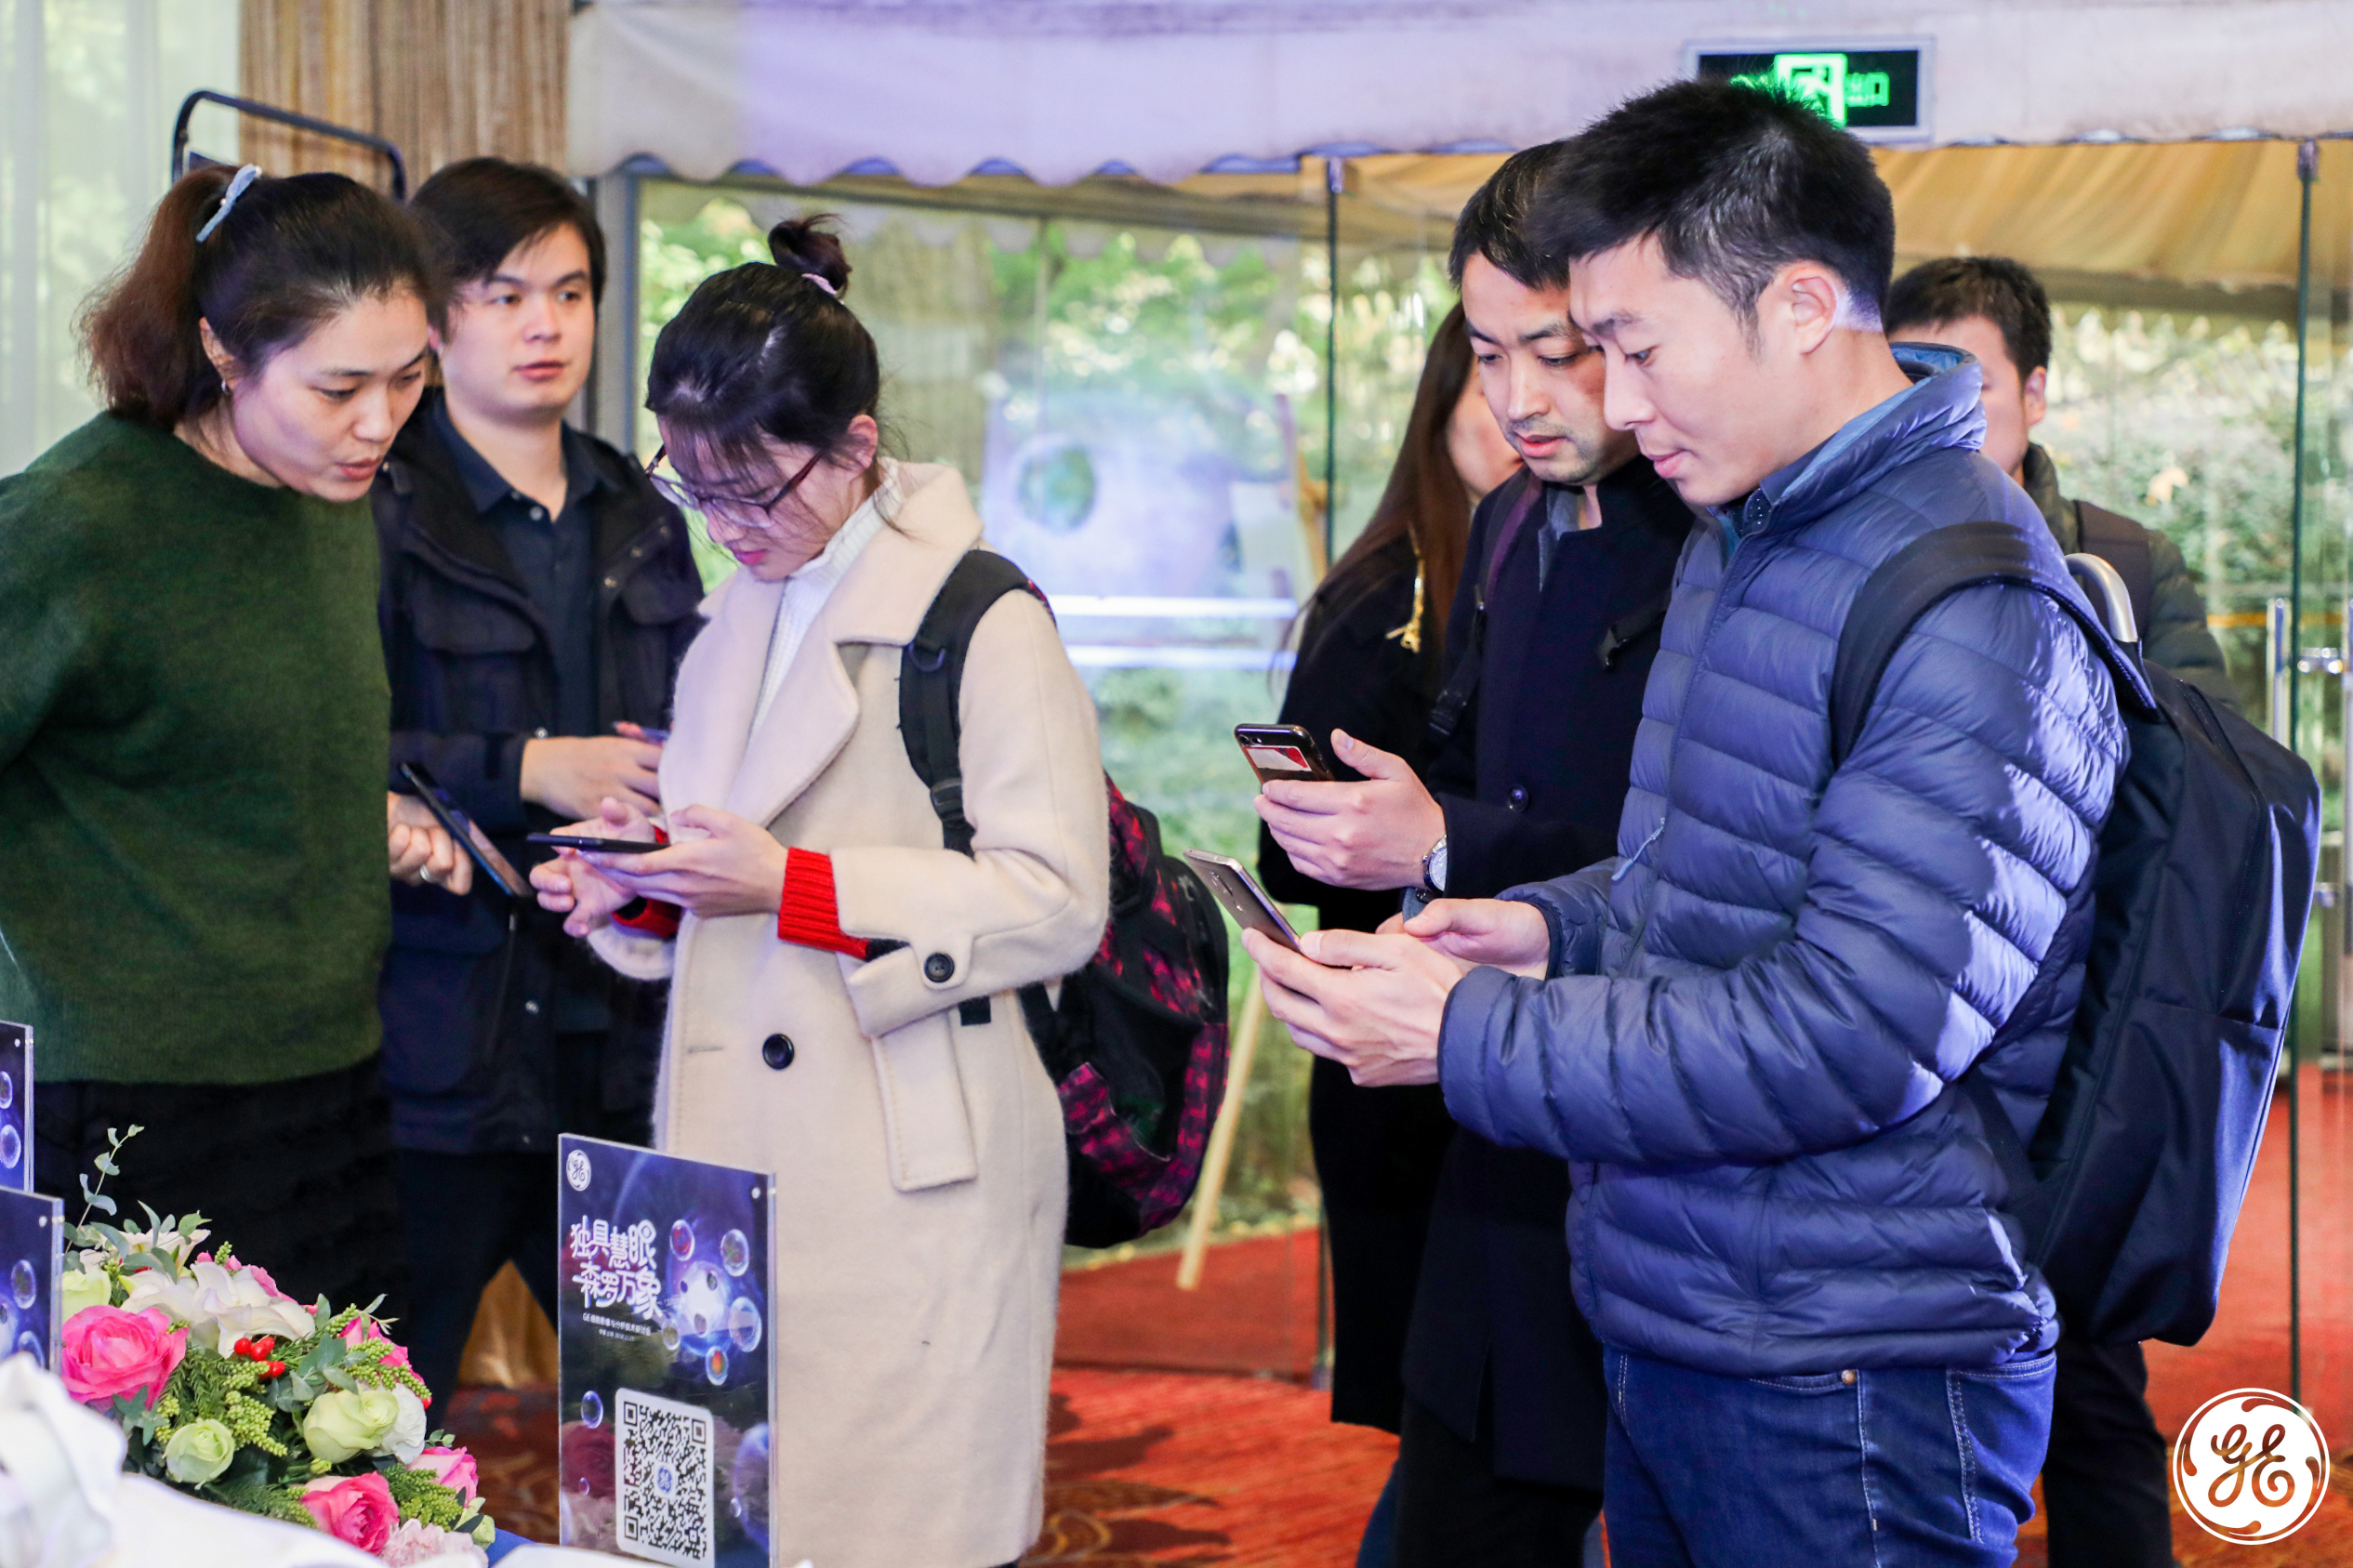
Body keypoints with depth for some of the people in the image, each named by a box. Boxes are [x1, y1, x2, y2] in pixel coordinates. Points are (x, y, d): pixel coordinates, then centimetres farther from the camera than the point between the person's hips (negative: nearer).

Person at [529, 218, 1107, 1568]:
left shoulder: (982, 622, -8)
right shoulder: (740, 622, 18)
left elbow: (1056, 901, -15)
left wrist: (790, 885, -19)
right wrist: (640, 894, 5)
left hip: (909, 1181, -7)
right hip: (736, 1163, 7)